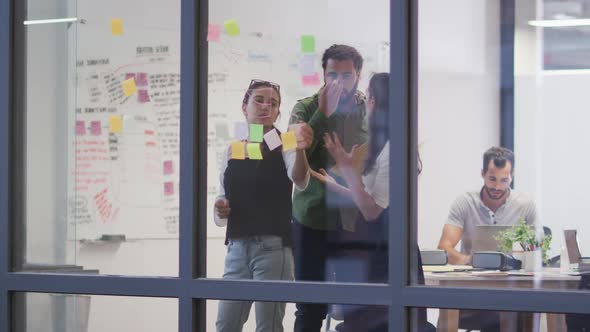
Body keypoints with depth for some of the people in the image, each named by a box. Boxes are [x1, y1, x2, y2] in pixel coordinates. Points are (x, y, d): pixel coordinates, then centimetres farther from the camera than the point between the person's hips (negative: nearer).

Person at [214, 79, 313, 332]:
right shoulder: (232, 152, 13)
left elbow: (300, 181, -24)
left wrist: (300, 149, -44)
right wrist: (220, 210, -6)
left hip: (272, 248, -5)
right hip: (237, 248, 5)